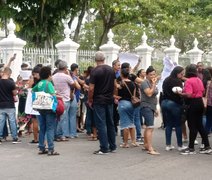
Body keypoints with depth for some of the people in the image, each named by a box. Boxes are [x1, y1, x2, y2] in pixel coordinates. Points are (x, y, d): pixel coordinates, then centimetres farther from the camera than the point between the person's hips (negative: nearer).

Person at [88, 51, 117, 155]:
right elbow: (115, 85, 10)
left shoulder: (95, 71, -13)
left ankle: (104, 149, -1)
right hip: (109, 100, 6)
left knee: (101, 124, -2)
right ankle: (112, 146, 20)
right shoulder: (111, 70, 5)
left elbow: (91, 88, -15)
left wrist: (90, 100, -4)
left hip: (99, 101, -6)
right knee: (110, 123, 13)